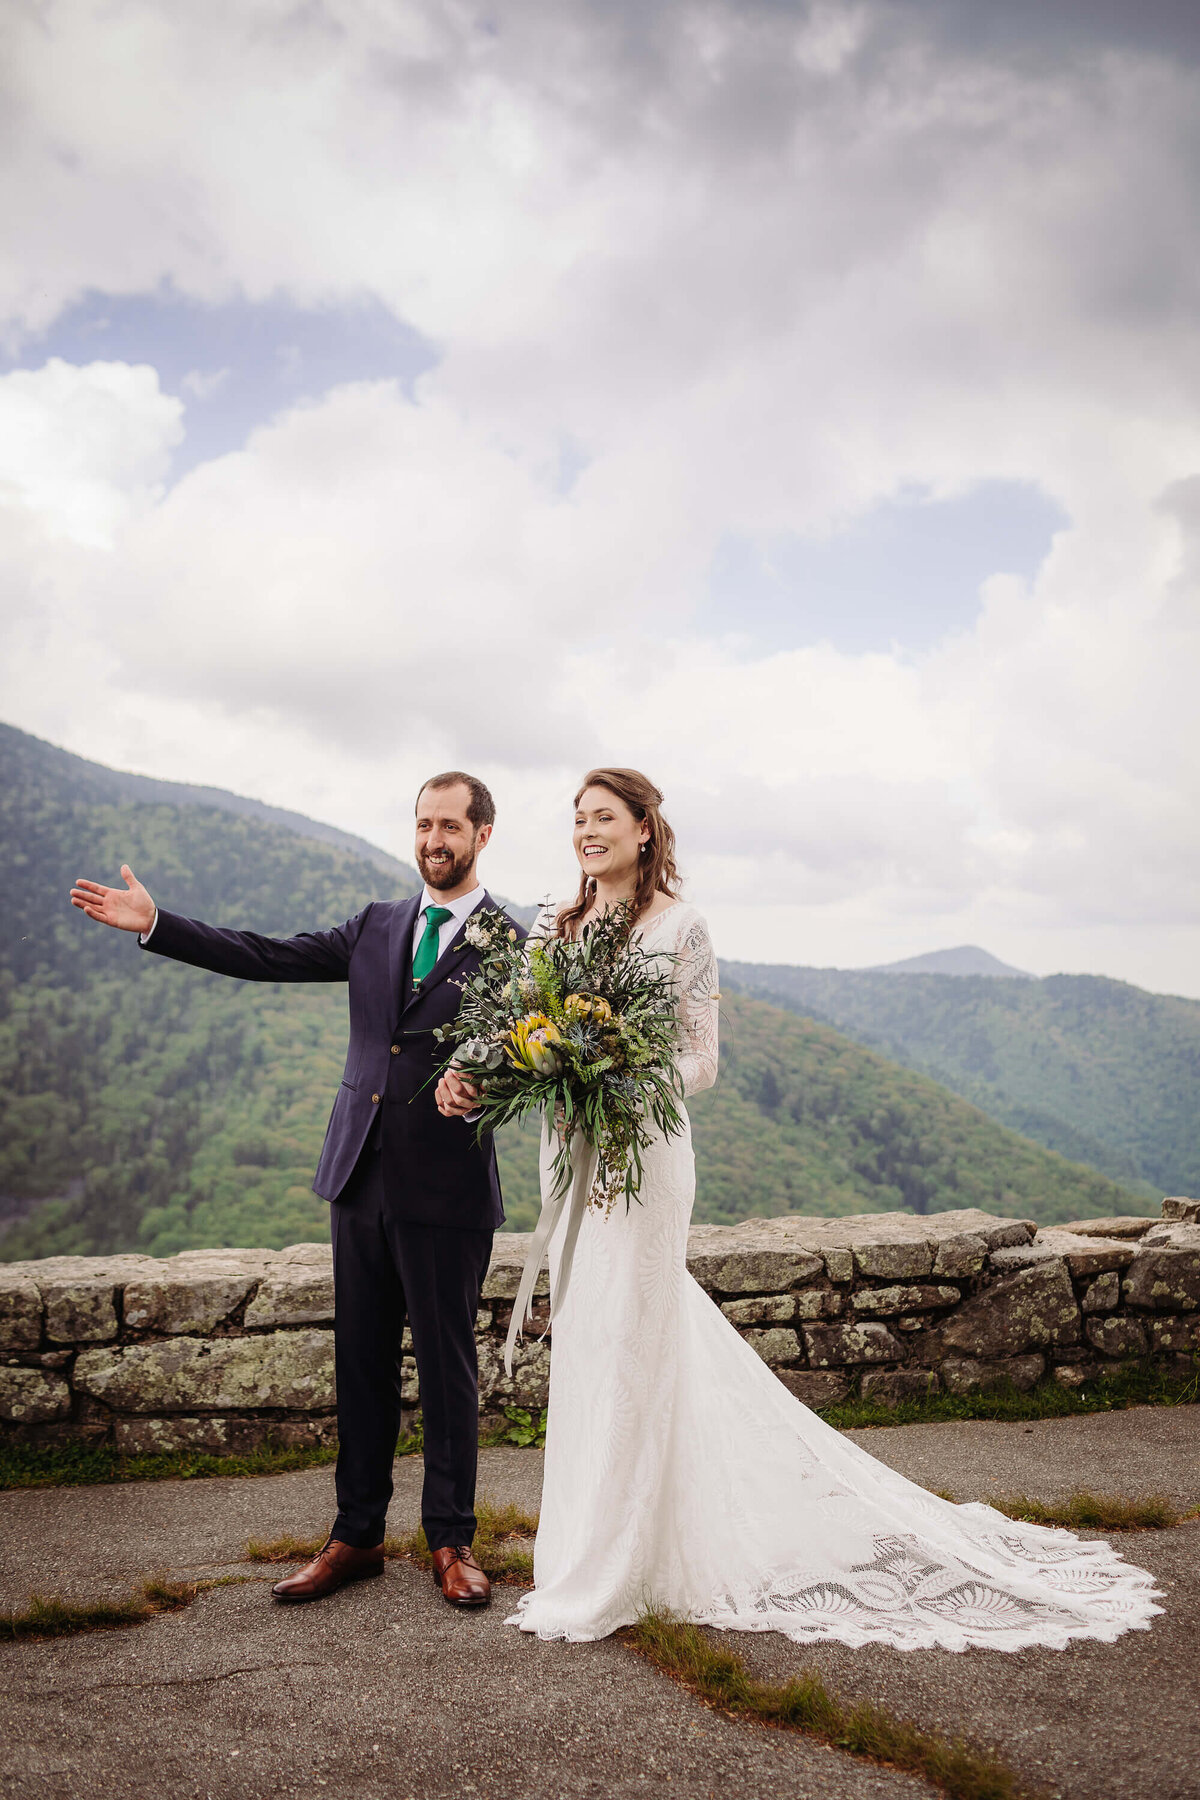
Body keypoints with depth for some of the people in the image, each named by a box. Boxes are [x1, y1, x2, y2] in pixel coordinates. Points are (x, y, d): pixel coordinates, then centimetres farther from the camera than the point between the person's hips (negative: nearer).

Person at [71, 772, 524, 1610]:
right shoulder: (376, 925, 11)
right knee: (362, 1363, 13)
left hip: (449, 1186, -5)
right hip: (362, 1175, 5)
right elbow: (268, 957, 8)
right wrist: (156, 925, 3)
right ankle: (357, 1535, 26)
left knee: (448, 1367, 7)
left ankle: (452, 1540, 23)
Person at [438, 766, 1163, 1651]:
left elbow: (699, 1061, -8)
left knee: (623, 1345, -2)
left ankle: (602, 1577, 11)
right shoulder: (554, 925, 11)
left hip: (640, 1153, -6)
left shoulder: (679, 925, -6)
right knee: (586, 1337, 12)